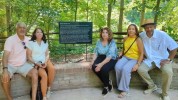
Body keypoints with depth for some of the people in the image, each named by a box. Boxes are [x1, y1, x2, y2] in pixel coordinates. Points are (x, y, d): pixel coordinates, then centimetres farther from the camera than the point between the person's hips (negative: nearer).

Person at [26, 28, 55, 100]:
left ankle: (49, 88, -9)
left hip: (44, 61, 4)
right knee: (44, 75, -29)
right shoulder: (30, 43, -4)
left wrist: (46, 62, -10)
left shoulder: (45, 43, 11)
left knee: (52, 68, -29)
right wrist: (36, 63, -18)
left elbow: (47, 55, 10)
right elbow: (29, 57, -5)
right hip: (35, 63, -4)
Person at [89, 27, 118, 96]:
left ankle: (106, 86, -1)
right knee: (94, 67, -24)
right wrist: (93, 61, -10)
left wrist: (101, 64, -32)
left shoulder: (112, 42, -12)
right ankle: (108, 83, -3)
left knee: (103, 68, -33)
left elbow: (110, 56, -22)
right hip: (101, 58, 5)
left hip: (111, 59, -5)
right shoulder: (99, 42, 6)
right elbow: (96, 52, 8)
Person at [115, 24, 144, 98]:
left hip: (134, 59, -5)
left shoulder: (138, 40, -7)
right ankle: (120, 86, -8)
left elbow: (142, 53, -9)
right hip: (125, 57, 5)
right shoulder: (125, 38, 9)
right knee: (117, 67, -27)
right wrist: (121, 54, 4)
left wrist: (138, 64, -19)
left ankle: (124, 90, -17)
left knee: (125, 69, -33)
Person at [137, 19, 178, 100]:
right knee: (140, 69, -20)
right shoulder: (141, 35, -5)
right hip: (150, 59, 4)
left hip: (162, 59, -4)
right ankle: (152, 86, 6)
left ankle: (165, 93, -6)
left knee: (168, 72, -32)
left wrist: (169, 60, -14)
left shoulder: (162, 34, -17)